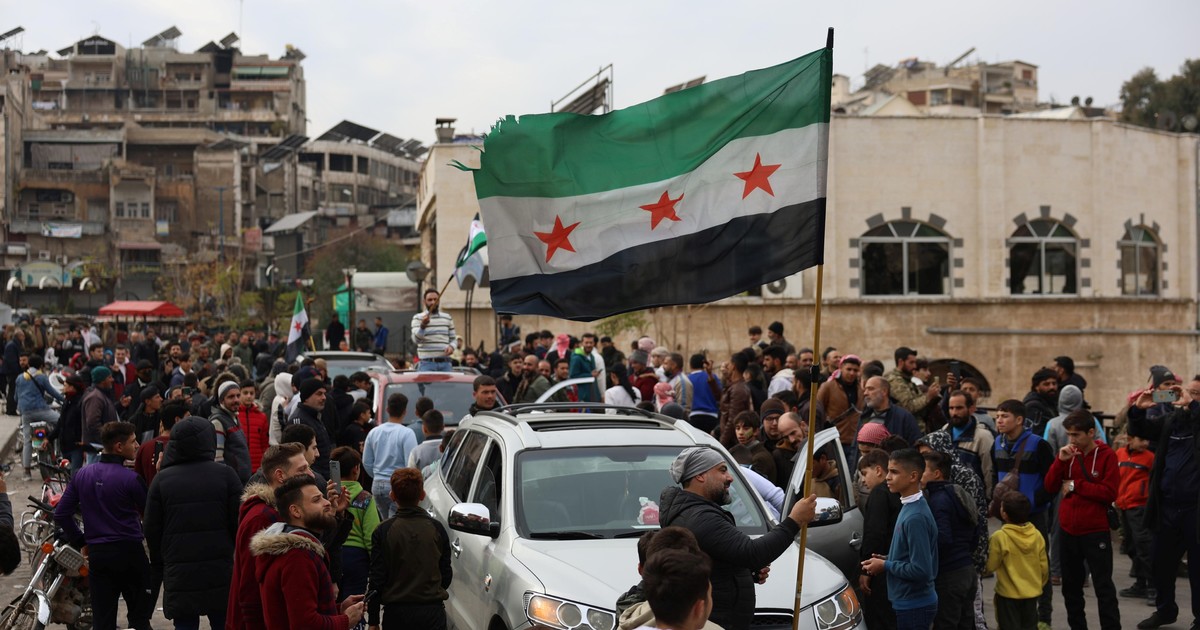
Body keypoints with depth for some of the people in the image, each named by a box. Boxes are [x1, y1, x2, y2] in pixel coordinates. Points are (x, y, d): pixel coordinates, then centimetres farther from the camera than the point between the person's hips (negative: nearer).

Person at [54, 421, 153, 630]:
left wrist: (81, 542, 14)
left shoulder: (82, 474, 4)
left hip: (96, 554, 5)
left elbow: (61, 514, 6)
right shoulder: (130, 478, -14)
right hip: (129, 551, -5)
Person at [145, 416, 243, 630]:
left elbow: (152, 529, 4)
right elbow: (239, 521, -2)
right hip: (221, 572, 0)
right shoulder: (225, 475, -3)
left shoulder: (161, 479, 0)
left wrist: (159, 565, 15)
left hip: (178, 574, 0)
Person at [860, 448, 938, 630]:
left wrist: (885, 566, -14)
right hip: (909, 601, 9)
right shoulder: (909, 506, 6)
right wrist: (888, 560, 3)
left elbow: (921, 570, -25)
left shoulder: (916, 517, -23)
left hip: (914, 606, -9)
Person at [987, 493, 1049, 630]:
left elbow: (990, 566, -11)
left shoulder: (999, 537, -19)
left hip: (1008, 594, -4)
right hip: (1032, 593, 4)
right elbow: (1044, 567, 3)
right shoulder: (1037, 535, -4)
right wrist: (1040, 584, 20)